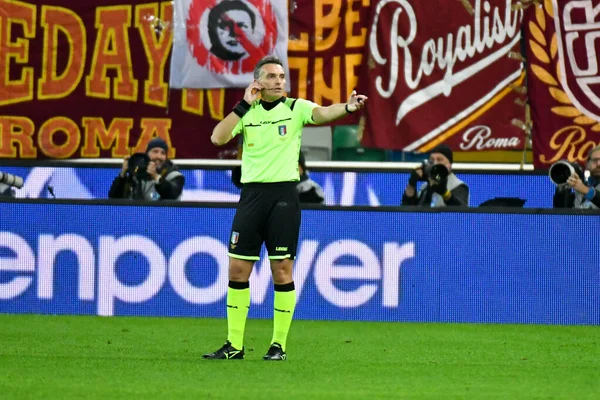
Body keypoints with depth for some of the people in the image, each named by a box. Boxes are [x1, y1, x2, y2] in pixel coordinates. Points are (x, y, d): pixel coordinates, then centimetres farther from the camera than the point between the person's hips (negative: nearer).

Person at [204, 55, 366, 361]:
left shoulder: (295, 108, 0)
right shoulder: (246, 111, 8)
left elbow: (322, 113, -20)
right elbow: (218, 138, -6)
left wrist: (347, 107, -41)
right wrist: (244, 104, -9)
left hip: (283, 195, -3)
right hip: (252, 194, 3)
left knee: (282, 270, -3)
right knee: (238, 269, 3)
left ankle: (279, 344, 5)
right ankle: (234, 345, 11)